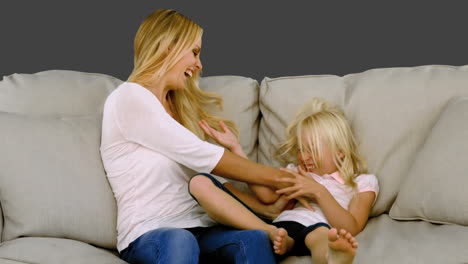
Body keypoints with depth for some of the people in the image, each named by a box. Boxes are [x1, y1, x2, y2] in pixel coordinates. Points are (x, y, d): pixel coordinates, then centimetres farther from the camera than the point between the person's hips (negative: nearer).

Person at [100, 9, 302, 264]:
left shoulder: (176, 107, 23)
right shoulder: (129, 98, -5)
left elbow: (209, 176, 16)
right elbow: (203, 157, -10)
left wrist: (267, 208, 2)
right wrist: (277, 178, -3)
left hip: (197, 228, 7)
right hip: (149, 235, -6)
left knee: (255, 239, -28)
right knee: (179, 241, -42)